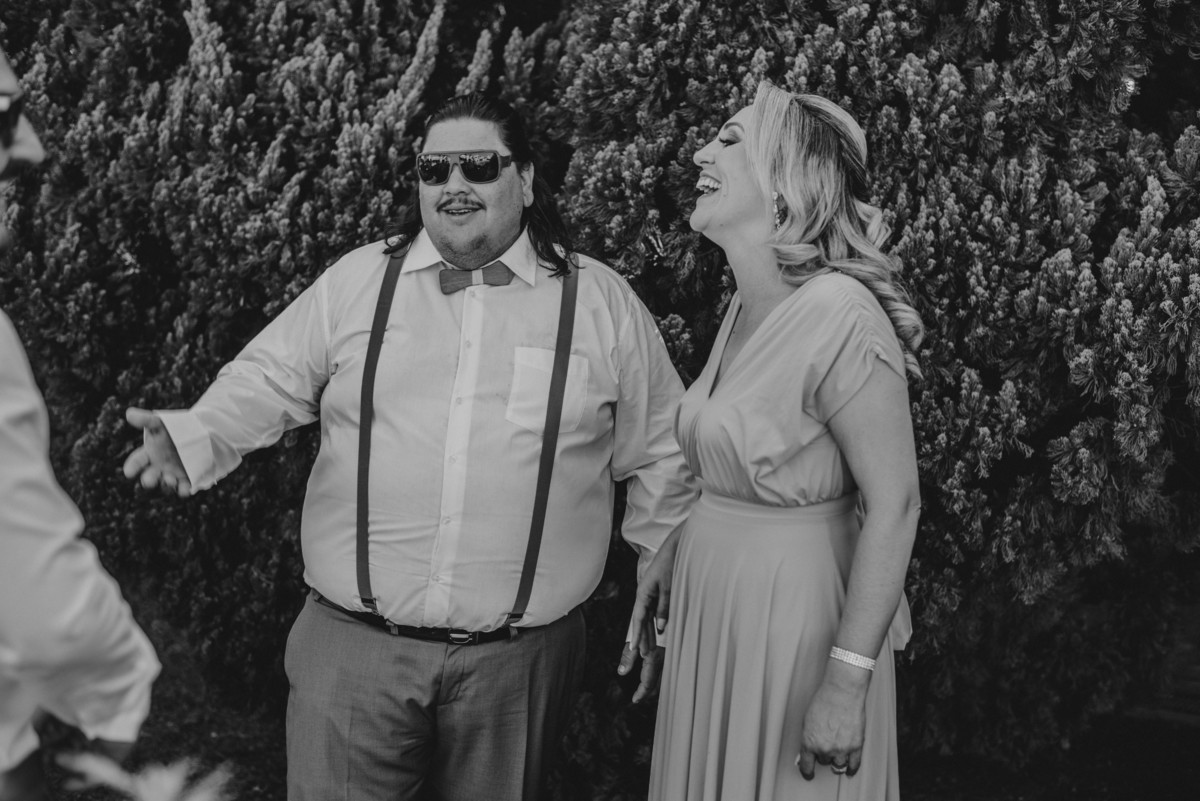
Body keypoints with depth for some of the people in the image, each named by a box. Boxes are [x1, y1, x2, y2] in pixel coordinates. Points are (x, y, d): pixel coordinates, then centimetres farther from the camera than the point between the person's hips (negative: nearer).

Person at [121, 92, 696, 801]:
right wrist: (194, 438, -12)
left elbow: (660, 463, 8)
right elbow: (269, 381, 9)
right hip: (353, 646, 1)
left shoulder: (604, 302, 3)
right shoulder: (357, 281, 5)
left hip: (519, 659, 0)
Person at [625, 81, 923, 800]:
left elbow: (894, 506, -21)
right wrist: (668, 558, 18)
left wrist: (847, 685, -22)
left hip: (797, 616, -8)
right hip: (711, 601, 8)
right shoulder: (747, 307, 5)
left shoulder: (843, 317, -21)